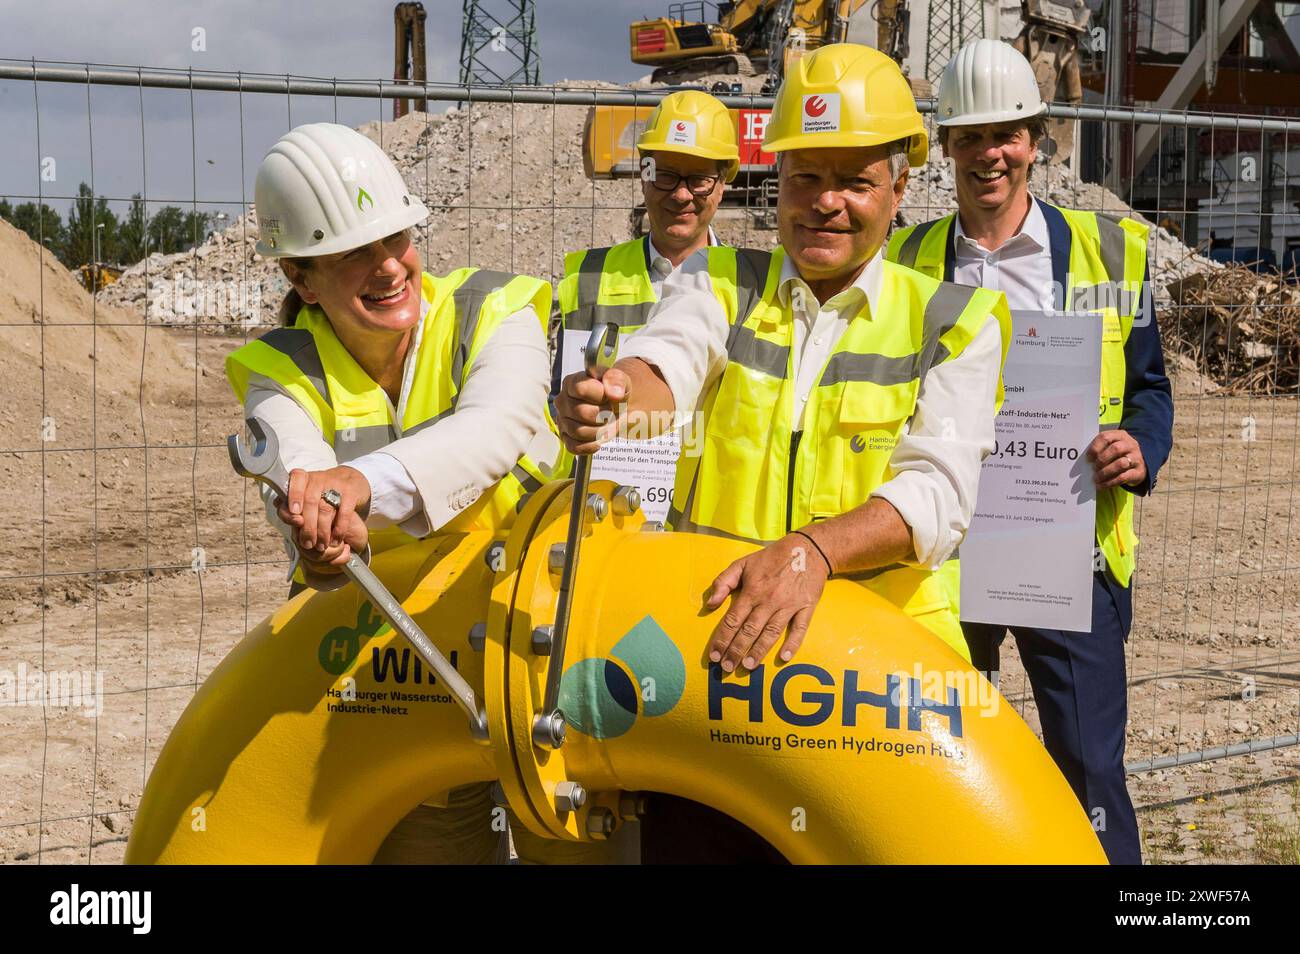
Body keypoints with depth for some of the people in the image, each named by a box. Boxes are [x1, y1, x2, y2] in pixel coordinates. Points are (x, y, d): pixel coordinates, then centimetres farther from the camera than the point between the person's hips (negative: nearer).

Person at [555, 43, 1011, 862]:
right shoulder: (717, 285, 12)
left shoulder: (953, 322, 7)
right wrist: (616, 399, -34)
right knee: (682, 834, -14)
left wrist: (812, 550, -26)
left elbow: (939, 490, -7)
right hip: (712, 633, 1)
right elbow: (665, 367, -10)